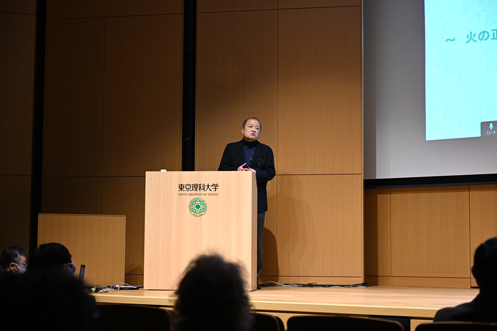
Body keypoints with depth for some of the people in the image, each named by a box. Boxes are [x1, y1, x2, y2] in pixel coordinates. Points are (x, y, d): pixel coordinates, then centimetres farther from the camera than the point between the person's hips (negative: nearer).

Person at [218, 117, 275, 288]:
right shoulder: (231, 148, 12)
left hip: (257, 201, 0)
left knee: (256, 240, 0)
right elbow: (222, 169, 4)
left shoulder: (266, 150, 11)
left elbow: (270, 172, 1)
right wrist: (236, 170, -14)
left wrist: (256, 172, -17)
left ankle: (254, 277, 5)